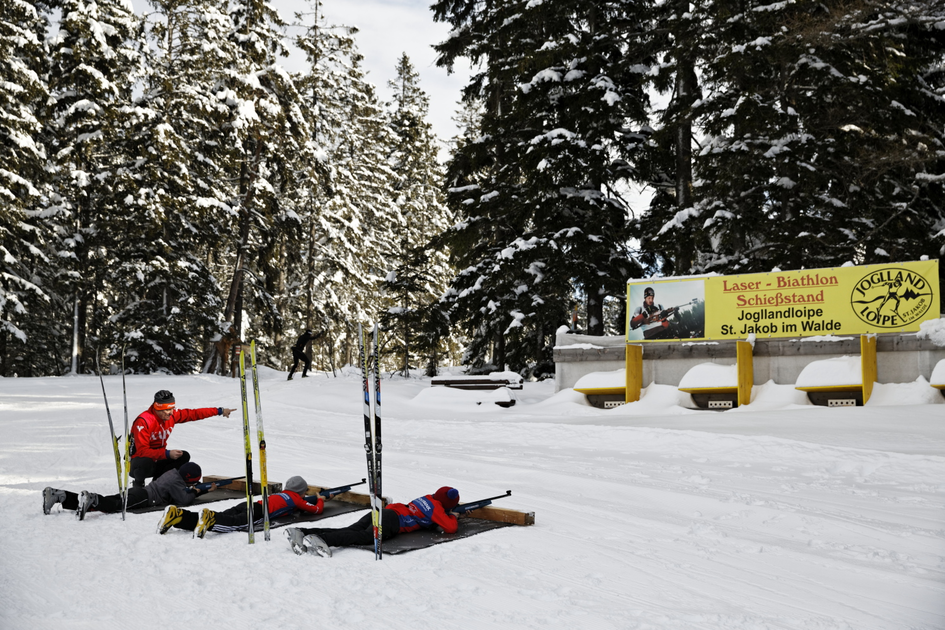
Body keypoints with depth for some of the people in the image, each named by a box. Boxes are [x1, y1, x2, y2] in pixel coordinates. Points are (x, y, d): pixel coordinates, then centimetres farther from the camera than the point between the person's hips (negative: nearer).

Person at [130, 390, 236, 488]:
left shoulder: (172, 415, -7)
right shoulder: (144, 421, -26)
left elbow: (193, 414, 2)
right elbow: (142, 451, -30)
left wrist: (219, 411, -2)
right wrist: (167, 453, -40)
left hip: (158, 459, 6)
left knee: (184, 456, -11)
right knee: (146, 462, -38)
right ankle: (138, 483, -5)